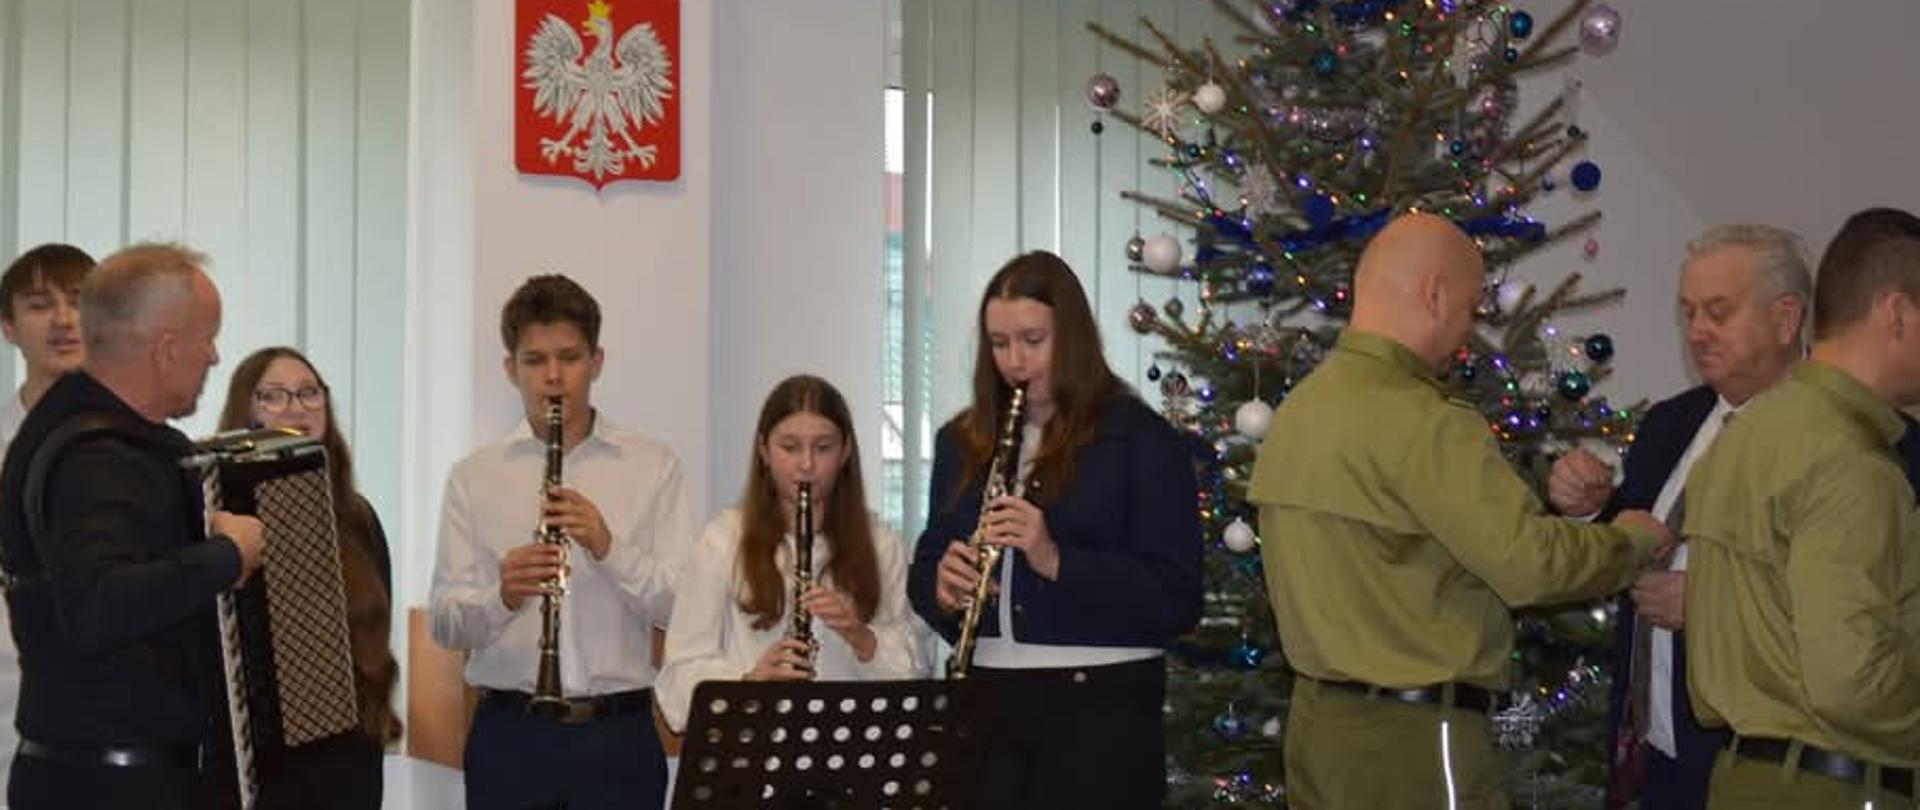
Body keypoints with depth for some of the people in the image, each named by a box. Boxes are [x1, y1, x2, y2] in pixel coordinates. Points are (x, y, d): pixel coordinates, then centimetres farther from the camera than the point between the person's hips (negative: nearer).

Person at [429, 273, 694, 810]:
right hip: (510, 733, 1)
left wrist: (609, 548, -18)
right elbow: (445, 625, 0)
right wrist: (503, 595, -20)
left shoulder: (653, 468, 5)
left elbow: (683, 606, -2)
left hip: (618, 731, 0)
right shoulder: (474, 478, 7)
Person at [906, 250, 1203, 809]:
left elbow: (1177, 601, -11)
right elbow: (926, 565, 15)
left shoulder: (1143, 441, -5)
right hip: (988, 700, 4)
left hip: (1102, 706, -4)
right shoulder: (963, 442, 11)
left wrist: (1056, 560, -23)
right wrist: (942, 588, -9)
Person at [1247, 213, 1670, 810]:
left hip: (1317, 718, 9)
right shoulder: (1421, 422, -17)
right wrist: (1631, 539, -2)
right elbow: (1529, 562, -20)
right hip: (1412, 738, -9)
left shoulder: (1299, 409, 11)